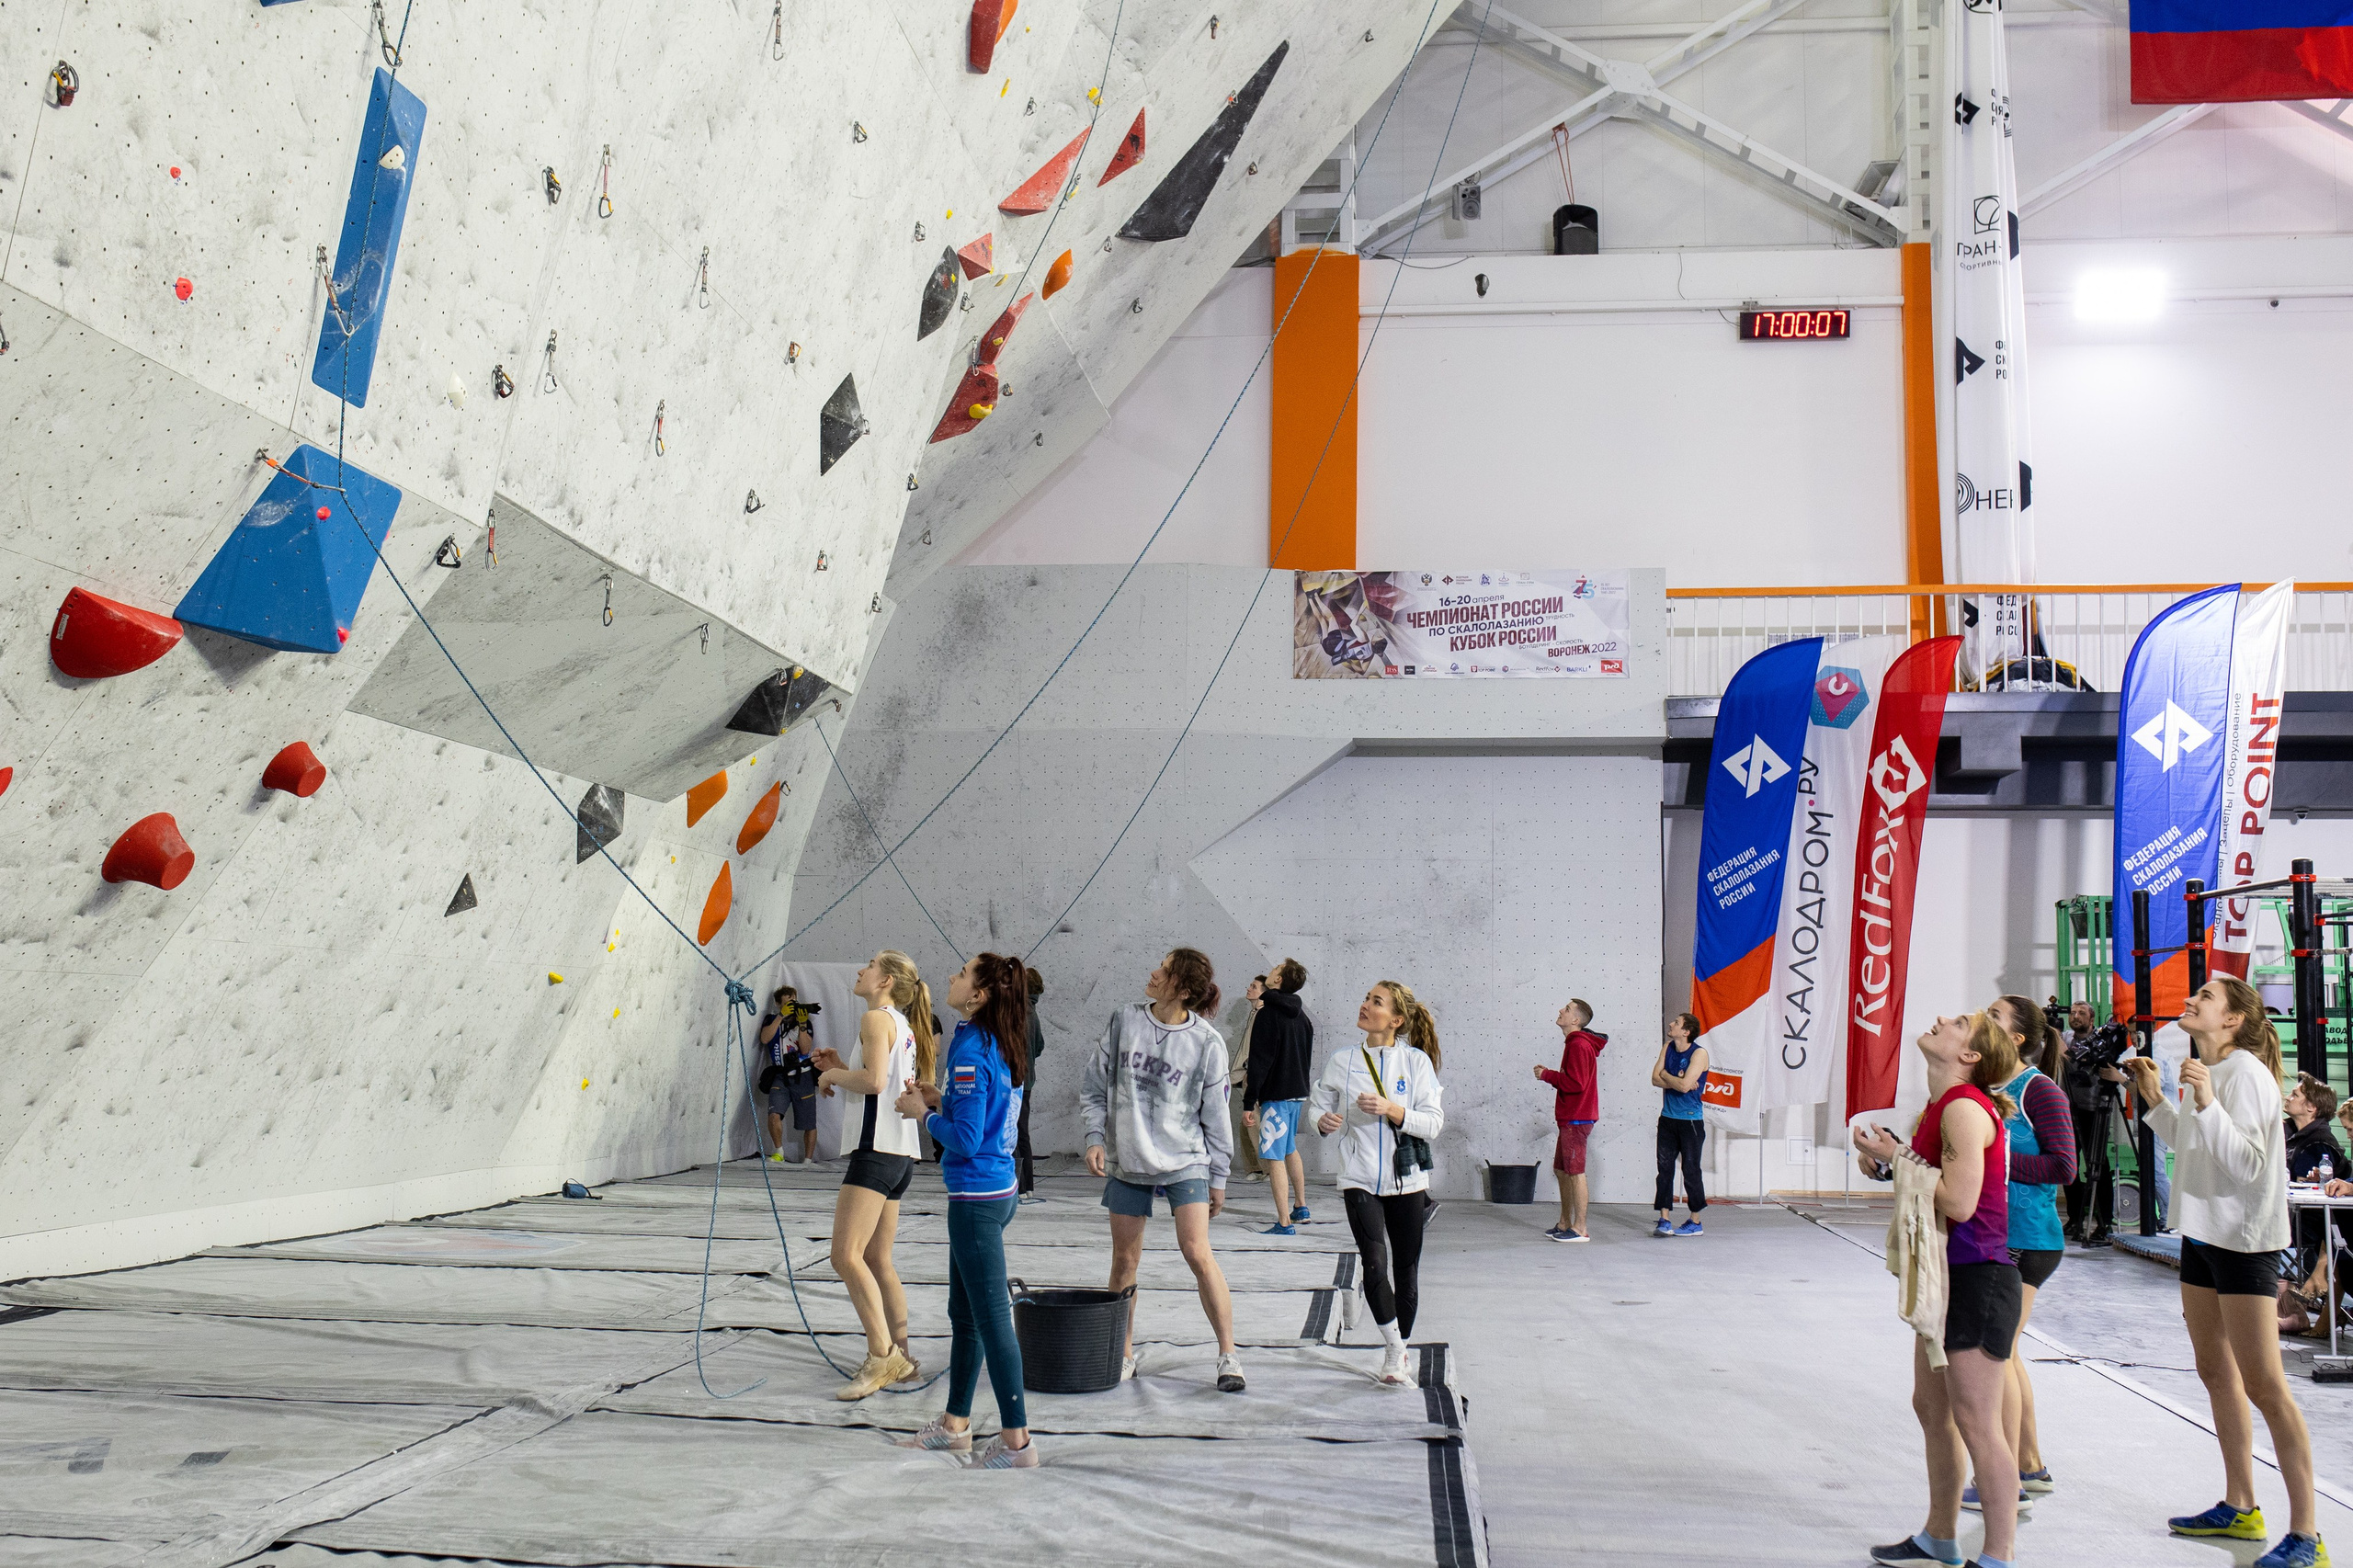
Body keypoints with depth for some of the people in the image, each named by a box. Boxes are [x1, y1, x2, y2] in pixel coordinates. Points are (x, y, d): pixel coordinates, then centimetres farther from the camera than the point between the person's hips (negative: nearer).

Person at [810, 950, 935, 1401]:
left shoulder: (877, 1018, -8)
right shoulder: (906, 1026, 20)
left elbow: (874, 1080, -22)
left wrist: (833, 1075, -5)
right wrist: (840, 1070, 17)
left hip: (876, 1149, -10)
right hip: (901, 1154, 10)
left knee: (846, 1255, -14)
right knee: (876, 1259, 14)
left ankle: (882, 1355, -16)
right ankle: (899, 1357, 17)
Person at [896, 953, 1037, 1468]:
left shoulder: (970, 1049, -19)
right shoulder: (1001, 1047, 9)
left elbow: (966, 1140, -22)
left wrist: (924, 1114, -7)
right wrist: (941, 1101, 12)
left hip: (977, 1198, -10)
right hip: (1000, 1189, 10)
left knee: (991, 1319, -3)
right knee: (964, 1313, 19)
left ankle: (1016, 1441, 4)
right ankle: (955, 1425, 31)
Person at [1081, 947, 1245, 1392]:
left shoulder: (1207, 1042, -8)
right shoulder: (1125, 1021, -1)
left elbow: (1215, 1116, -1)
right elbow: (1095, 1085, 8)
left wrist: (1218, 1177, 2)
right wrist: (1095, 1137, -3)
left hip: (1185, 1161, -3)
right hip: (1126, 1160, 3)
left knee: (1197, 1252, -13)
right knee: (1125, 1259, 8)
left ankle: (1228, 1356, -3)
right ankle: (1124, 1355, 22)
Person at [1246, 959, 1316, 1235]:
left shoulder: (1268, 1014, -14)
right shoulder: (1300, 1015, 10)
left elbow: (1260, 1062, -17)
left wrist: (1249, 1102, -15)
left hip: (1276, 1095, -9)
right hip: (1298, 1093, 9)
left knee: (1274, 1158, -7)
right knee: (1290, 1150, 25)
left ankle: (1284, 1223, -10)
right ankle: (1300, 1207, 35)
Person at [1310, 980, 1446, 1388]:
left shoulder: (1417, 1060, -3)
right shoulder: (1343, 1060, 2)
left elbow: (1434, 1122, -7)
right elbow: (1317, 1105, 8)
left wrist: (1391, 1109, -21)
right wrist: (1323, 1121, -14)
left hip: (1407, 1181, 0)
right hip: (1360, 1180, 0)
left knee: (1406, 1272, 8)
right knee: (1374, 1264, -16)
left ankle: (1399, 1351, 28)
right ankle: (1394, 1350, 1)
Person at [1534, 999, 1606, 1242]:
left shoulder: (1579, 1046, -16)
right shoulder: (1574, 1044, 18)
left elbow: (1576, 1083, -24)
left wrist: (1547, 1075, -14)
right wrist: (1549, 1074, 6)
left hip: (1576, 1119, -11)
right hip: (1570, 1119, 11)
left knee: (1575, 1172, -7)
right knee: (1561, 1170, 16)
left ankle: (1580, 1229, -3)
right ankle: (1565, 1224, 23)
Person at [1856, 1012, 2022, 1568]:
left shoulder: (1965, 1107, -18)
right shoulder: (1941, 1106, 12)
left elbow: (1959, 1201, -25)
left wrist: (1900, 1159, -16)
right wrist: (1888, 1161, 4)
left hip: (1978, 1277, -10)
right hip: (1946, 1275, 10)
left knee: (1975, 1423, -4)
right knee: (1932, 1408, 18)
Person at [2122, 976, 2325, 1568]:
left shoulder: (2245, 1073, -18)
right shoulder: (2205, 1071, 10)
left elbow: (2247, 1164, -25)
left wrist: (2208, 1105, -34)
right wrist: (2155, 1100, 14)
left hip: (2244, 1240, -10)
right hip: (2203, 1233, 10)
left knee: (2262, 1385, -8)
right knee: (2216, 1373, 16)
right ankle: (2239, 1508, 27)